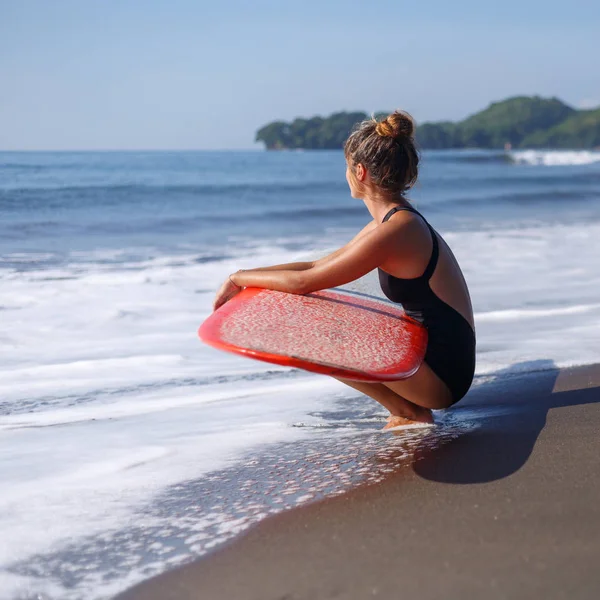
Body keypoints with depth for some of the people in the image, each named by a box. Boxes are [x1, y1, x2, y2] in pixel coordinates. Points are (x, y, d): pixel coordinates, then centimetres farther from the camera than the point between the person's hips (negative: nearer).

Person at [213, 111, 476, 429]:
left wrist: (240, 277, -5)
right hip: (435, 359, 9)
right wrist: (245, 279, 8)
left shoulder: (395, 230, -21)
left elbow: (302, 283, -20)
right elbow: (316, 267, 15)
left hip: (442, 374, -9)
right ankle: (407, 405, 12)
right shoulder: (394, 221, 9)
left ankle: (408, 412, -4)